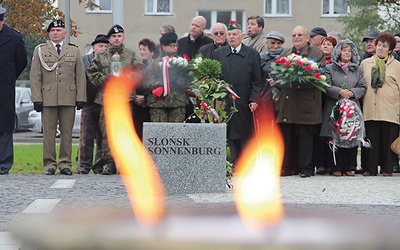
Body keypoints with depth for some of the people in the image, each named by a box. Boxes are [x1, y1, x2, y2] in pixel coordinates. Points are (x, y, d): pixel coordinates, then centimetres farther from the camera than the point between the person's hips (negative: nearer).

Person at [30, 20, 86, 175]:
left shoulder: (74, 51, 14)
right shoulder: (40, 51, 11)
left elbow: (80, 77, 10)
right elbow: (35, 77, 6)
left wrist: (81, 98, 1)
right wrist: (37, 98, -3)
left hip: (68, 98, 1)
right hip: (47, 98, -1)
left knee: (67, 132, 0)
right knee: (49, 132, -1)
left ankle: (65, 164, 6)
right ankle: (50, 164, 3)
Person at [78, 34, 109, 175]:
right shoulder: (84, 60, 7)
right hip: (89, 105, 0)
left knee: (103, 138, 4)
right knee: (87, 138, 0)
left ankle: (99, 166, 12)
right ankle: (84, 166, 6)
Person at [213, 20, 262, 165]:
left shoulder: (252, 54, 5)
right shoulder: (218, 53, 11)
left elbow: (257, 81, 3)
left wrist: (254, 99, -6)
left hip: (244, 104, -2)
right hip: (224, 104, 2)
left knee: (245, 135, 0)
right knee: (229, 136, 0)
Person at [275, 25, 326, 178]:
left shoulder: (317, 54, 5)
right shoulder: (284, 54, 20)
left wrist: (298, 83, -18)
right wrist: (285, 83, -7)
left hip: (306, 103, -4)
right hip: (287, 102, 4)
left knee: (306, 136, -3)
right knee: (287, 136, 2)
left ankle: (306, 168, 2)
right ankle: (288, 167, 8)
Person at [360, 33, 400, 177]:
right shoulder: (365, 63, 14)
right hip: (370, 109, 1)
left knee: (388, 139, -1)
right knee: (371, 139, -1)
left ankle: (387, 168, 8)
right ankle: (370, 168, 6)